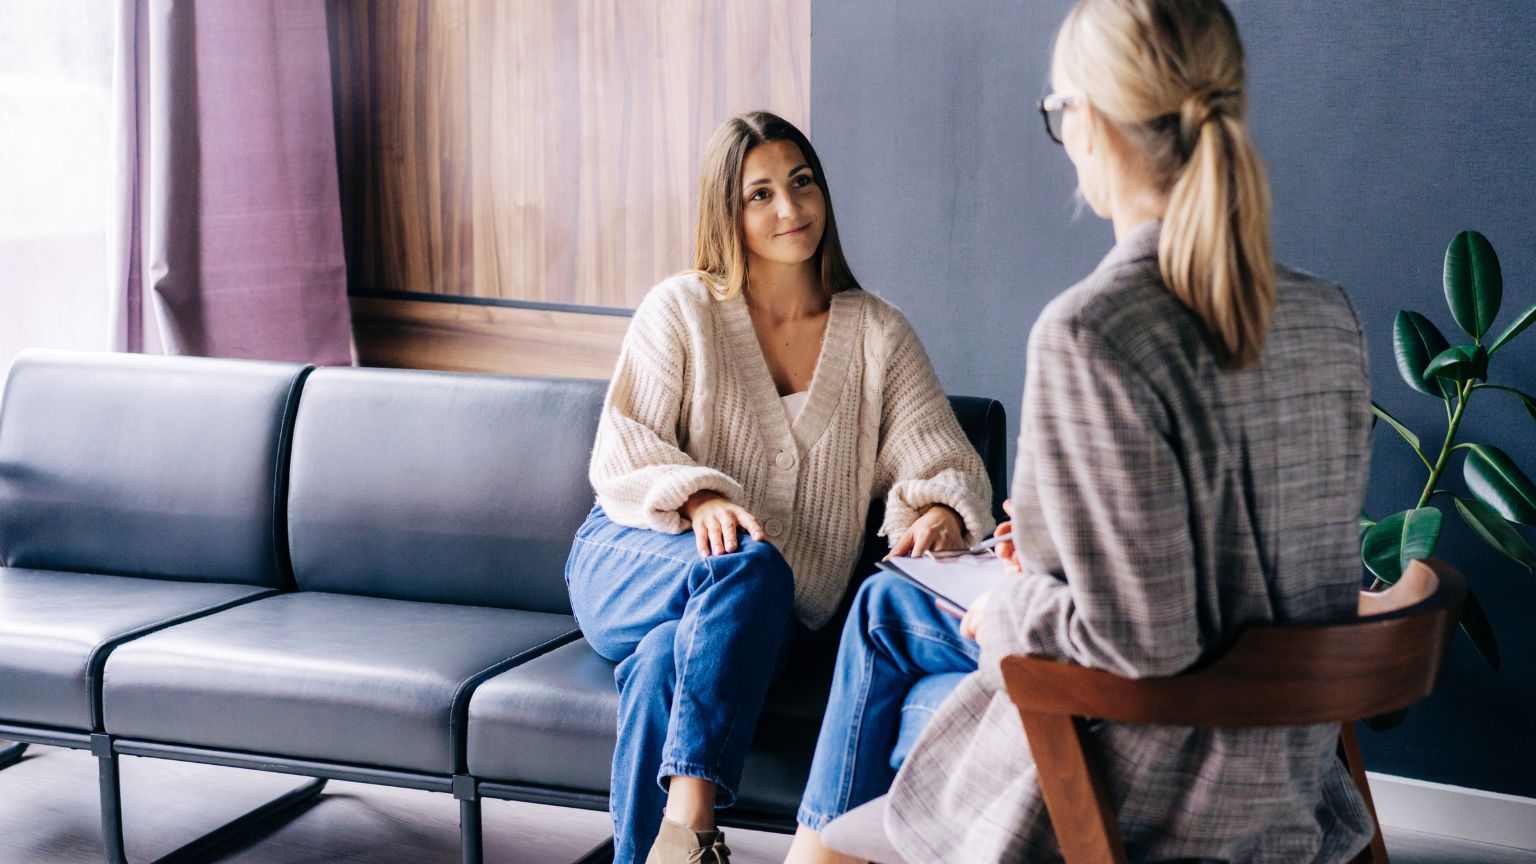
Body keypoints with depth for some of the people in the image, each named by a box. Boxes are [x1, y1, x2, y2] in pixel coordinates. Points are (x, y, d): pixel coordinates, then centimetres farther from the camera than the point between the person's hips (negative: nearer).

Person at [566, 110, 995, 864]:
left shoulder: (877, 334, 9)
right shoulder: (680, 310, 3)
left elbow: (943, 460, 2)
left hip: (754, 609, 1)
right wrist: (699, 499, -25)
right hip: (628, 569, -1)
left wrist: (940, 513, -24)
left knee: (666, 660, -35)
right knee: (750, 565, -36)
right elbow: (622, 454, -3)